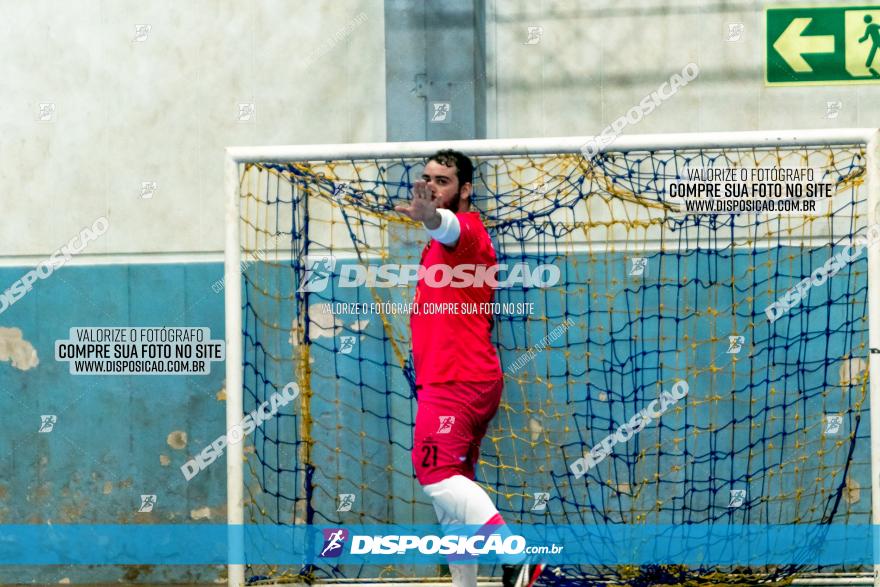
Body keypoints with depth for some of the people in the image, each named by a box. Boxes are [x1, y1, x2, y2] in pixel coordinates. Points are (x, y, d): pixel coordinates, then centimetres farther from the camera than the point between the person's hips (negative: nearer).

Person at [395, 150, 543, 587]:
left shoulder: (466, 228, -8)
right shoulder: (440, 244, 22)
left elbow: (450, 227, -36)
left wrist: (429, 217, -57)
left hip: (457, 381, -10)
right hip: (448, 381, 10)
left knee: (436, 474, -21)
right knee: (451, 486, 11)